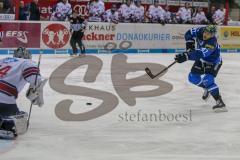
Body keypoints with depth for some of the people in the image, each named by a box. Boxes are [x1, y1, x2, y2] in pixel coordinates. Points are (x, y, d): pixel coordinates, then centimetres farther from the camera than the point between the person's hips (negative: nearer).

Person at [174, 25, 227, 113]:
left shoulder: (212, 43, -40)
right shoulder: (200, 31, -20)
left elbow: (200, 54, -50)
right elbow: (189, 33, -1)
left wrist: (186, 56, -59)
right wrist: (190, 44, -15)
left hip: (213, 62, -7)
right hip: (202, 60, 8)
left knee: (207, 80, -26)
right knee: (193, 77, 8)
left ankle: (220, 102, -23)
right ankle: (207, 88, 34)